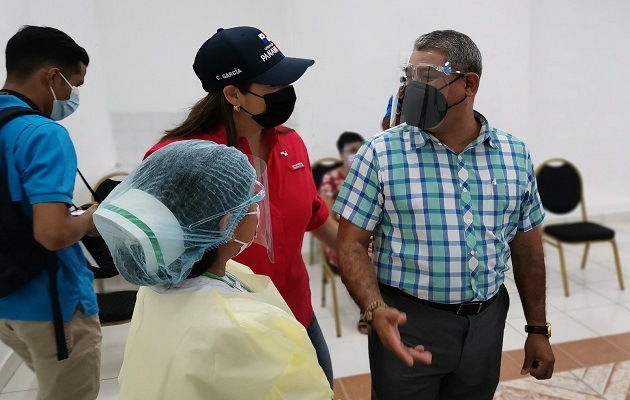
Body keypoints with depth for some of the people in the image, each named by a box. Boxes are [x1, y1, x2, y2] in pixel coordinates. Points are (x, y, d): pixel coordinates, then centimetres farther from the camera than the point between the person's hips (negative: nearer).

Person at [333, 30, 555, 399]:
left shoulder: (514, 155, 1)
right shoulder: (381, 153, -10)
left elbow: (527, 248, 8)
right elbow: (352, 245, -9)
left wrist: (537, 330, 10)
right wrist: (376, 310, -24)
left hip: (488, 323, 4)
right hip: (408, 324, -3)